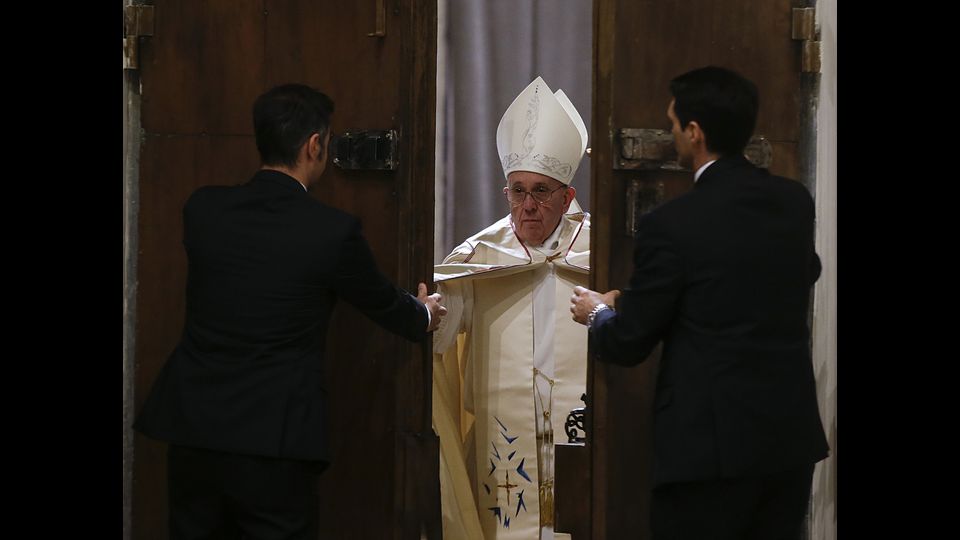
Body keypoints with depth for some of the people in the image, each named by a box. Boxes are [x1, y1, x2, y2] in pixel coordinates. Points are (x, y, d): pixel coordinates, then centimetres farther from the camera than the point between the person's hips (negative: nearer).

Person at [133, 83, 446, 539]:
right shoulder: (333, 232, -10)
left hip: (190, 433, 4)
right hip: (272, 442, -4)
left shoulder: (202, 208, 2)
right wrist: (424, 314, 33)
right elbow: (384, 304, 8)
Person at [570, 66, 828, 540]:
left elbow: (629, 344, -7)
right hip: (793, 435, 6)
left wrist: (598, 314, 18)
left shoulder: (671, 225, -15)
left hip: (711, 445, -6)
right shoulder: (796, 203, 2)